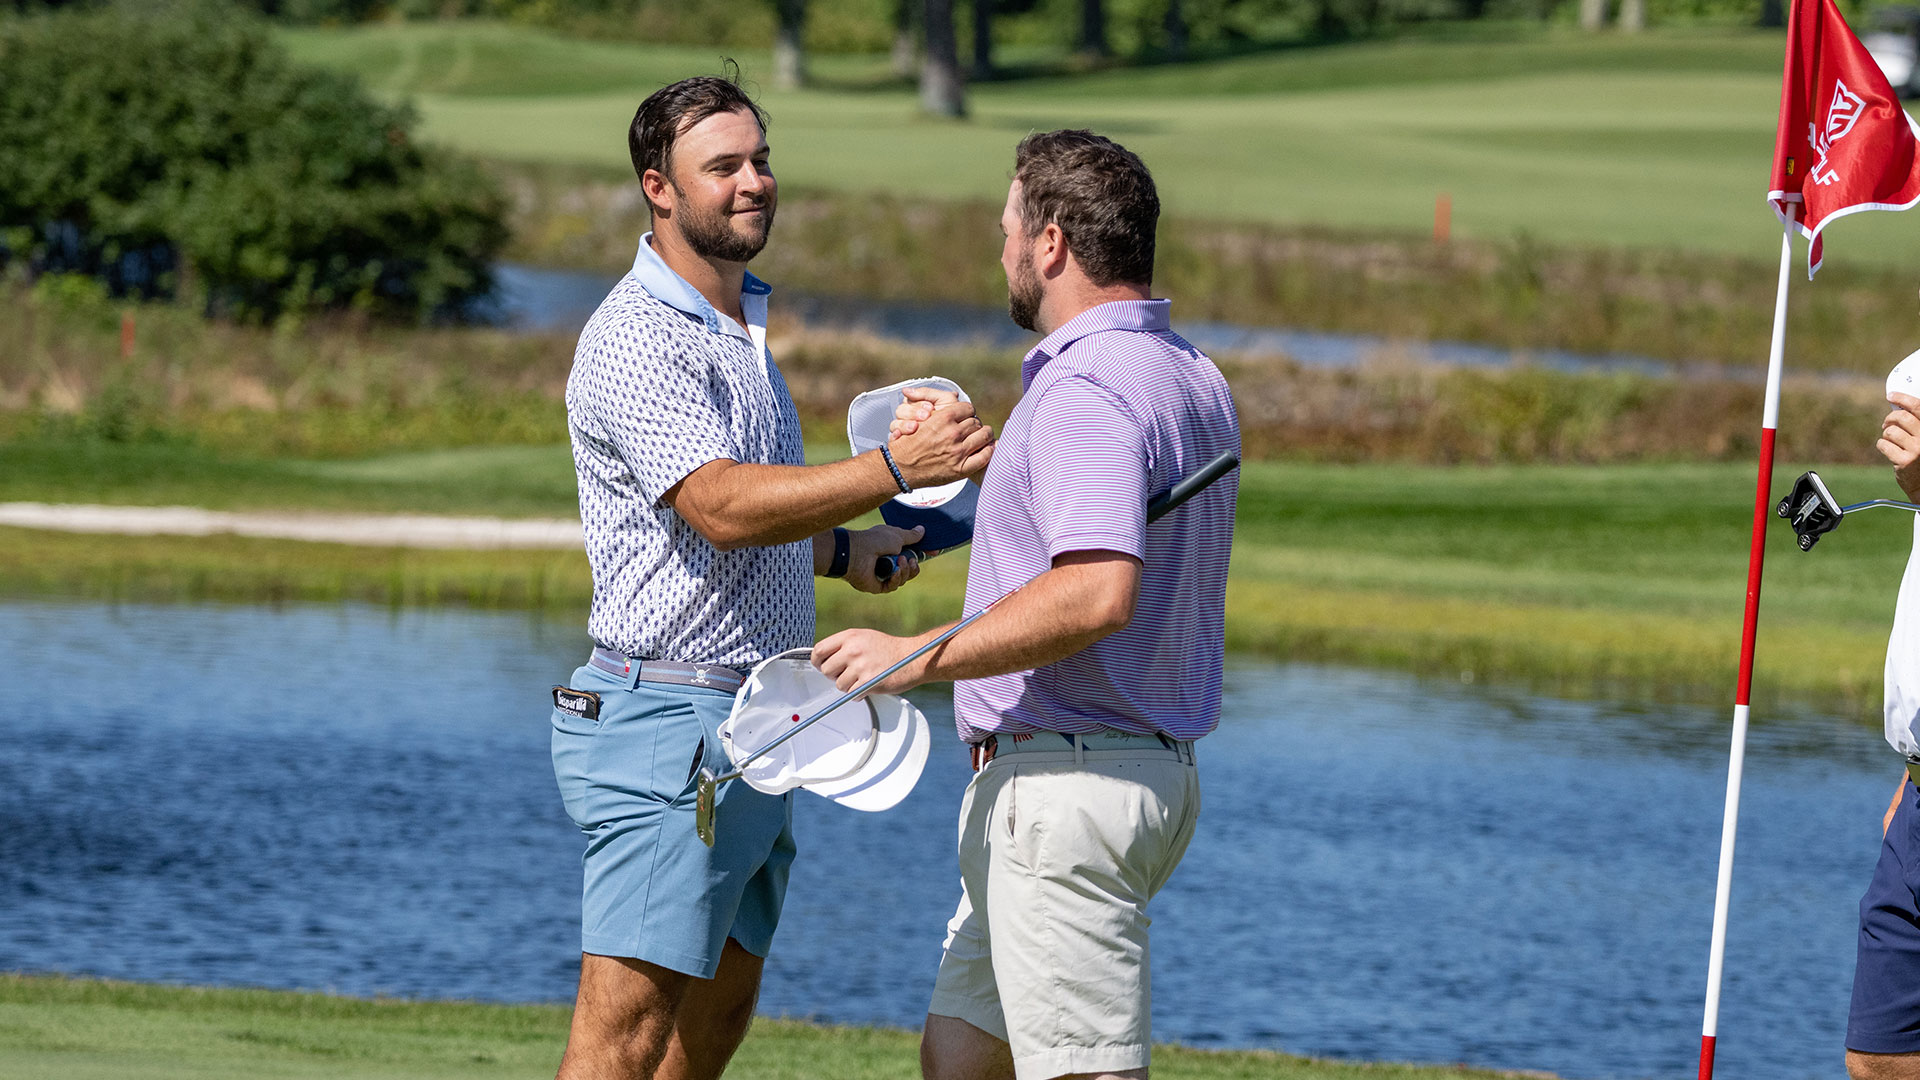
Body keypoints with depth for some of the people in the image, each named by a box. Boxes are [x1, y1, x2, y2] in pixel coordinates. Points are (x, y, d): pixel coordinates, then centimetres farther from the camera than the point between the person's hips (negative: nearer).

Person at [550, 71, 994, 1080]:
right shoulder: (636, 339, -15)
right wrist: (894, 468, -36)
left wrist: (841, 551, 17)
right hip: (668, 722, -10)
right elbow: (719, 506, -29)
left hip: (751, 731, 10)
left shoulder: (739, 324, 18)